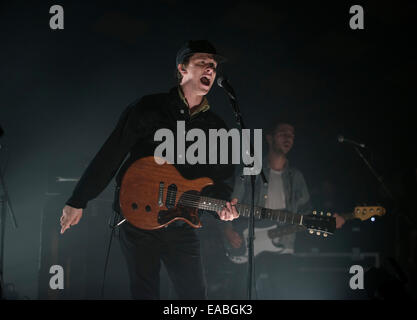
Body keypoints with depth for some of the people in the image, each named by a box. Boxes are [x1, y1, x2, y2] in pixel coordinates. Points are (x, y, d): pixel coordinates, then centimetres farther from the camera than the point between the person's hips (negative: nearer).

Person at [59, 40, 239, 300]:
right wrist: (78, 201, -6)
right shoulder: (149, 108, -3)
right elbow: (109, 157, -4)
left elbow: (222, 176, 13)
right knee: (145, 293, 4)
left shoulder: (217, 128, 8)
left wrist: (224, 203, -10)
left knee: (195, 294, 2)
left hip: (180, 226, 3)